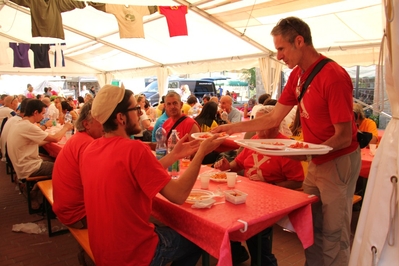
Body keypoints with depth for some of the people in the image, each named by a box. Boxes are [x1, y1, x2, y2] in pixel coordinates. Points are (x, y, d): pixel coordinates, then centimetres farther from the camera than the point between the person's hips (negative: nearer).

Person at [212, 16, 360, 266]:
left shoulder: (334, 76, -21)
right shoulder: (297, 75, 4)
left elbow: (344, 137, -19)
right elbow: (274, 118, 5)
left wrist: (307, 153, -32)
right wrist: (232, 127, 2)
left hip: (339, 161, -7)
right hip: (316, 161, 7)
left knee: (334, 233, 4)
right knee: (311, 228, 15)